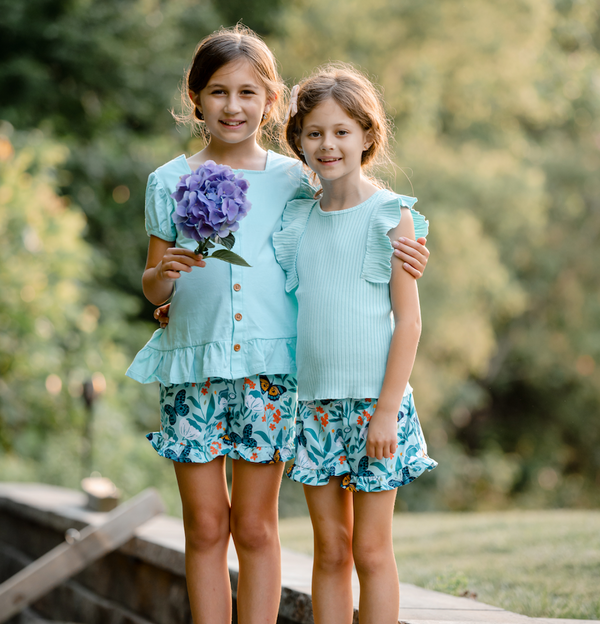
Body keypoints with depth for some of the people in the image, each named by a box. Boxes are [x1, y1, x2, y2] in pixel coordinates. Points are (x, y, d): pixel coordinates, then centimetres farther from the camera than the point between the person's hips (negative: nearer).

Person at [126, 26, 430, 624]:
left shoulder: (293, 179, 6)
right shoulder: (170, 182, 6)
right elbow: (153, 288, 9)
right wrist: (165, 271, -14)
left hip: (269, 365, -1)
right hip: (192, 365, 1)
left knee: (255, 528, 3)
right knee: (205, 527, 4)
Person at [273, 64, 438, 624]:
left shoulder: (390, 216, -4)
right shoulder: (298, 218, 8)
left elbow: (408, 320, -7)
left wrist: (388, 408, -12)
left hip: (373, 401, -4)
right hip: (314, 403, 4)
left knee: (370, 551, 1)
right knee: (329, 550, 8)